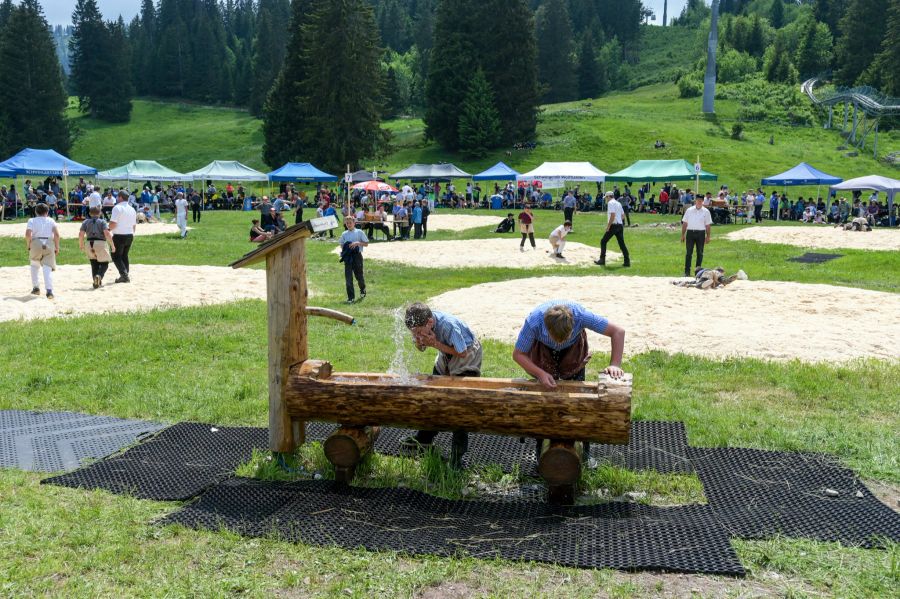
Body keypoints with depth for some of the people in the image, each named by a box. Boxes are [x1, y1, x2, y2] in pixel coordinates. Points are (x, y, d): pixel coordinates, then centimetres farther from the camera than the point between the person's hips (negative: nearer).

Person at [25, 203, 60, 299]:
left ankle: (36, 288, 21)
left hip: (36, 244, 0)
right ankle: (49, 290, -19)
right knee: (48, 268, -2)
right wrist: (57, 247, 4)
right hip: (49, 244, 0)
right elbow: (57, 234, -3)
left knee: (34, 266, 23)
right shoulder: (51, 221, 10)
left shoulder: (32, 220, 7)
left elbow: (28, 234, -8)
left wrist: (28, 245, 6)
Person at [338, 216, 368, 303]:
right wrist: (345, 248, -5)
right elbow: (342, 245, 17)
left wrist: (358, 243, -14)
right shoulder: (344, 234, 9)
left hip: (357, 255, -2)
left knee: (359, 275, 7)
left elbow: (366, 243, 2)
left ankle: (362, 290, 37)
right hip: (347, 257, 2)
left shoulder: (359, 232, 1)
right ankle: (351, 297, 1)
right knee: (348, 277, -3)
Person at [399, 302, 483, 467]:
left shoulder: (449, 325, -38)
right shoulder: (421, 324, -18)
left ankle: (459, 450, -2)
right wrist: (420, 343, -26)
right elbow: (421, 348, -1)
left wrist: (436, 344, -33)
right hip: (446, 355, 7)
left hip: (467, 354, -7)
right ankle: (425, 438, 27)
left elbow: (462, 353, -28)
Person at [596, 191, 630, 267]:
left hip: (613, 226, -8)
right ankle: (627, 261, 1)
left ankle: (602, 260, 2)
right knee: (622, 243, 6)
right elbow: (623, 215, 22)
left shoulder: (610, 203, -8)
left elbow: (612, 215, -19)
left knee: (603, 242, 3)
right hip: (620, 225, 8)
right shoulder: (618, 203, 18)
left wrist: (608, 226, -17)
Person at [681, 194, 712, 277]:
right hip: (690, 232, 0)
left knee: (700, 253, 6)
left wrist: (708, 236, 0)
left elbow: (708, 225, 4)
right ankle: (687, 272, 2)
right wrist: (683, 235, 3)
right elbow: (684, 223, 7)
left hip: (701, 233, 0)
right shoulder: (689, 210, 6)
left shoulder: (706, 211, 4)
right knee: (689, 253, -1)